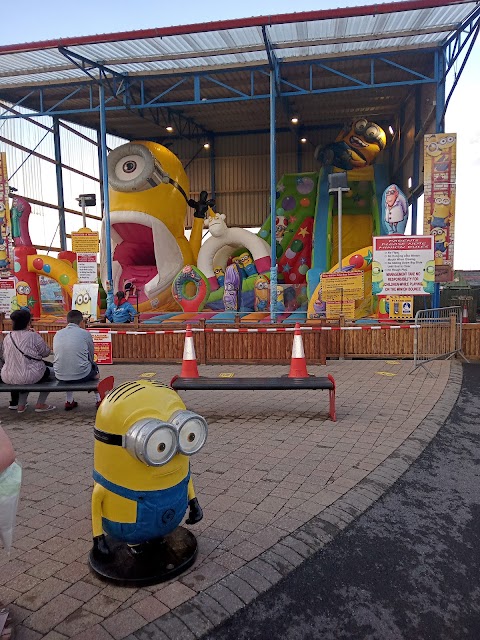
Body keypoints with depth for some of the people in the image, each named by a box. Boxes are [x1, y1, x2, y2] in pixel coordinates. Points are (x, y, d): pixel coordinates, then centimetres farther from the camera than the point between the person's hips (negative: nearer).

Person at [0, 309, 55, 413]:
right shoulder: (33, 336, -13)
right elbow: (46, 352, -4)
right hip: (29, 377, -5)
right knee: (48, 371, 22)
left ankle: (21, 405, 32)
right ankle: (40, 404, 20)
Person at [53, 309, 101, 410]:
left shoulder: (58, 334, 6)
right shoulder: (85, 334, -5)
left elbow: (57, 356, 17)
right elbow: (91, 357, 5)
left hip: (60, 376, 4)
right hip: (81, 375, -3)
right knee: (95, 368, 28)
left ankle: (69, 401, 36)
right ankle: (98, 400, 32)